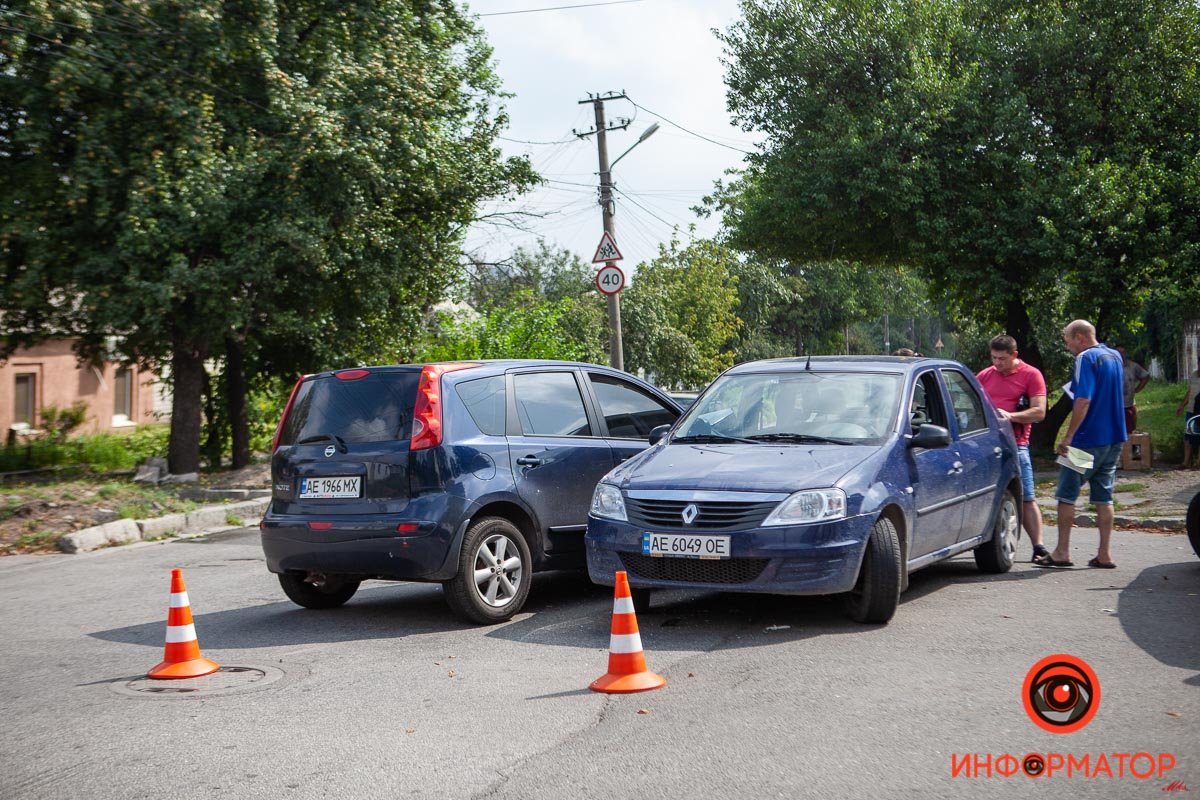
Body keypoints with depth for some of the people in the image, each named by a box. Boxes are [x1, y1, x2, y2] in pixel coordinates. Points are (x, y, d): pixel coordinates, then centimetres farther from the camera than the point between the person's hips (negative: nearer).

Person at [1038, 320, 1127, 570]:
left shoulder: (1086, 358, -14)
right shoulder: (1115, 356, 13)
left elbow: (1083, 400, -22)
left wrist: (1068, 437, -20)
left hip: (1088, 439, -8)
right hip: (1114, 437, 8)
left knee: (1067, 493, 1)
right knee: (1104, 497, 10)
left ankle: (1062, 552, 3)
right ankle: (1104, 554, 9)